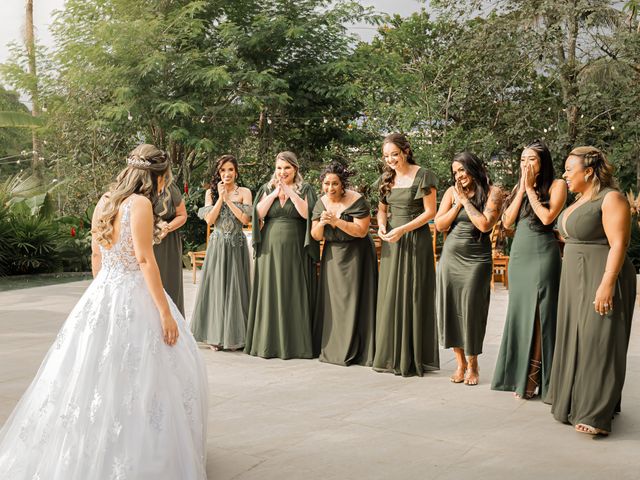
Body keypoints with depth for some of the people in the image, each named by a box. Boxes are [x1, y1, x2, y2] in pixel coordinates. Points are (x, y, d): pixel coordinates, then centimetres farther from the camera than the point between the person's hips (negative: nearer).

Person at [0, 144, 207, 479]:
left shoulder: (105, 201, 10)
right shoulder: (140, 203, -14)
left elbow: (96, 255, 15)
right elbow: (144, 259, -19)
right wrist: (165, 312, -17)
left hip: (102, 294, 8)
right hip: (133, 296, -8)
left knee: (95, 372, 15)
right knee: (134, 375, 2)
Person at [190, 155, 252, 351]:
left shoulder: (244, 192, 3)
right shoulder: (211, 193, 6)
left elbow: (246, 219, -8)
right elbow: (209, 219, -4)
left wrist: (228, 200, -10)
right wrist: (220, 197, -8)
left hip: (237, 246, -1)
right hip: (217, 246, 1)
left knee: (235, 287, 2)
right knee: (216, 286, 2)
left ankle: (234, 336, 11)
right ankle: (215, 336, 9)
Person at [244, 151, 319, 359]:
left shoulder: (305, 190, 6)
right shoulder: (267, 189, 13)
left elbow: (307, 213, -11)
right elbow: (258, 214, -1)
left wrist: (290, 192, -11)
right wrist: (274, 193, -7)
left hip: (296, 250, -2)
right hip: (270, 248, 2)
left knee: (294, 294, -1)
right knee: (270, 293, 2)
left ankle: (296, 342, 5)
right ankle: (268, 341, 9)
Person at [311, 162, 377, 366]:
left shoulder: (356, 200, -14)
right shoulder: (321, 203, 3)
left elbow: (361, 231, -20)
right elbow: (316, 236, 4)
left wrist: (336, 221, -25)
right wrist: (322, 223, -17)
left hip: (356, 255, -5)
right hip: (332, 255, 5)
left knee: (354, 301, -4)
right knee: (332, 301, 4)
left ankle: (357, 351, 3)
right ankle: (333, 349, 13)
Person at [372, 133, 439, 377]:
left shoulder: (422, 176, -6)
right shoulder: (386, 178, 11)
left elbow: (430, 211, -9)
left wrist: (402, 229, -17)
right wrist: (381, 225, -2)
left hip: (415, 240, -5)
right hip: (391, 242, 6)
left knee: (412, 296, -4)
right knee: (390, 297, 5)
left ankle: (413, 357, 4)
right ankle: (391, 355, 14)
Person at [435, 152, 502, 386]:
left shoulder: (492, 192, -3)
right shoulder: (451, 192, 7)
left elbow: (485, 224, -15)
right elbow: (439, 225, 3)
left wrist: (466, 200, -9)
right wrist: (457, 203, -7)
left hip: (476, 259, -4)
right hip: (450, 257, 4)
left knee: (471, 311, -3)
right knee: (450, 308, 2)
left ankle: (473, 365, 14)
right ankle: (460, 363, 16)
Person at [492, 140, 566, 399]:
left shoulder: (556, 185, -1)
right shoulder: (518, 187, 15)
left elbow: (547, 217, -16)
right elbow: (507, 222, 4)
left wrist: (530, 189, -8)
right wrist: (522, 189, -1)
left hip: (542, 254, -6)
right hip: (518, 254, 6)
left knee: (538, 314, -5)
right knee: (518, 312, 8)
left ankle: (532, 380, 2)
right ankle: (519, 375, 15)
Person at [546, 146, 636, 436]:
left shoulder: (611, 198, -13)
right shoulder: (580, 200, 15)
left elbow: (618, 244, -19)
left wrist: (607, 284, -25)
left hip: (601, 281, -9)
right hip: (576, 280, 9)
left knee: (598, 343, -7)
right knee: (575, 341, 12)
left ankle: (597, 414, -3)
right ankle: (575, 401, 22)